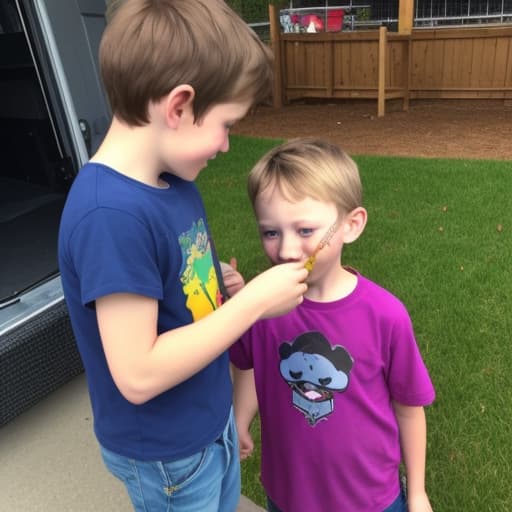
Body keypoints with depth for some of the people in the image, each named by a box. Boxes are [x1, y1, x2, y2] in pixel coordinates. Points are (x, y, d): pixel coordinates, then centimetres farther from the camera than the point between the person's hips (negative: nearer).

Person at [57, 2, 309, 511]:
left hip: (210, 417, 7)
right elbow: (138, 375, -31)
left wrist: (219, 286, -10)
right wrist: (254, 301, -26)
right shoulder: (112, 214, -33)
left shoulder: (170, 180, -5)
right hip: (165, 452, -7)